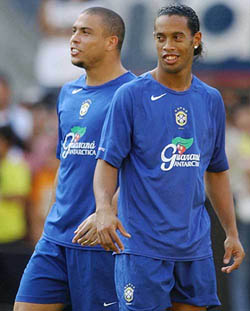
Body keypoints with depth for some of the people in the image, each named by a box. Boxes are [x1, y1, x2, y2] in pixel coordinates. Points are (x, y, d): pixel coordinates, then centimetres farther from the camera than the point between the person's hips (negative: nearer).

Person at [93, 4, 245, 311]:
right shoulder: (130, 95, -5)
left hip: (195, 246, 5)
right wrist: (103, 209, -27)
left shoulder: (211, 100, 11)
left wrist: (232, 233, 16)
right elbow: (108, 162, -8)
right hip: (142, 245, -5)